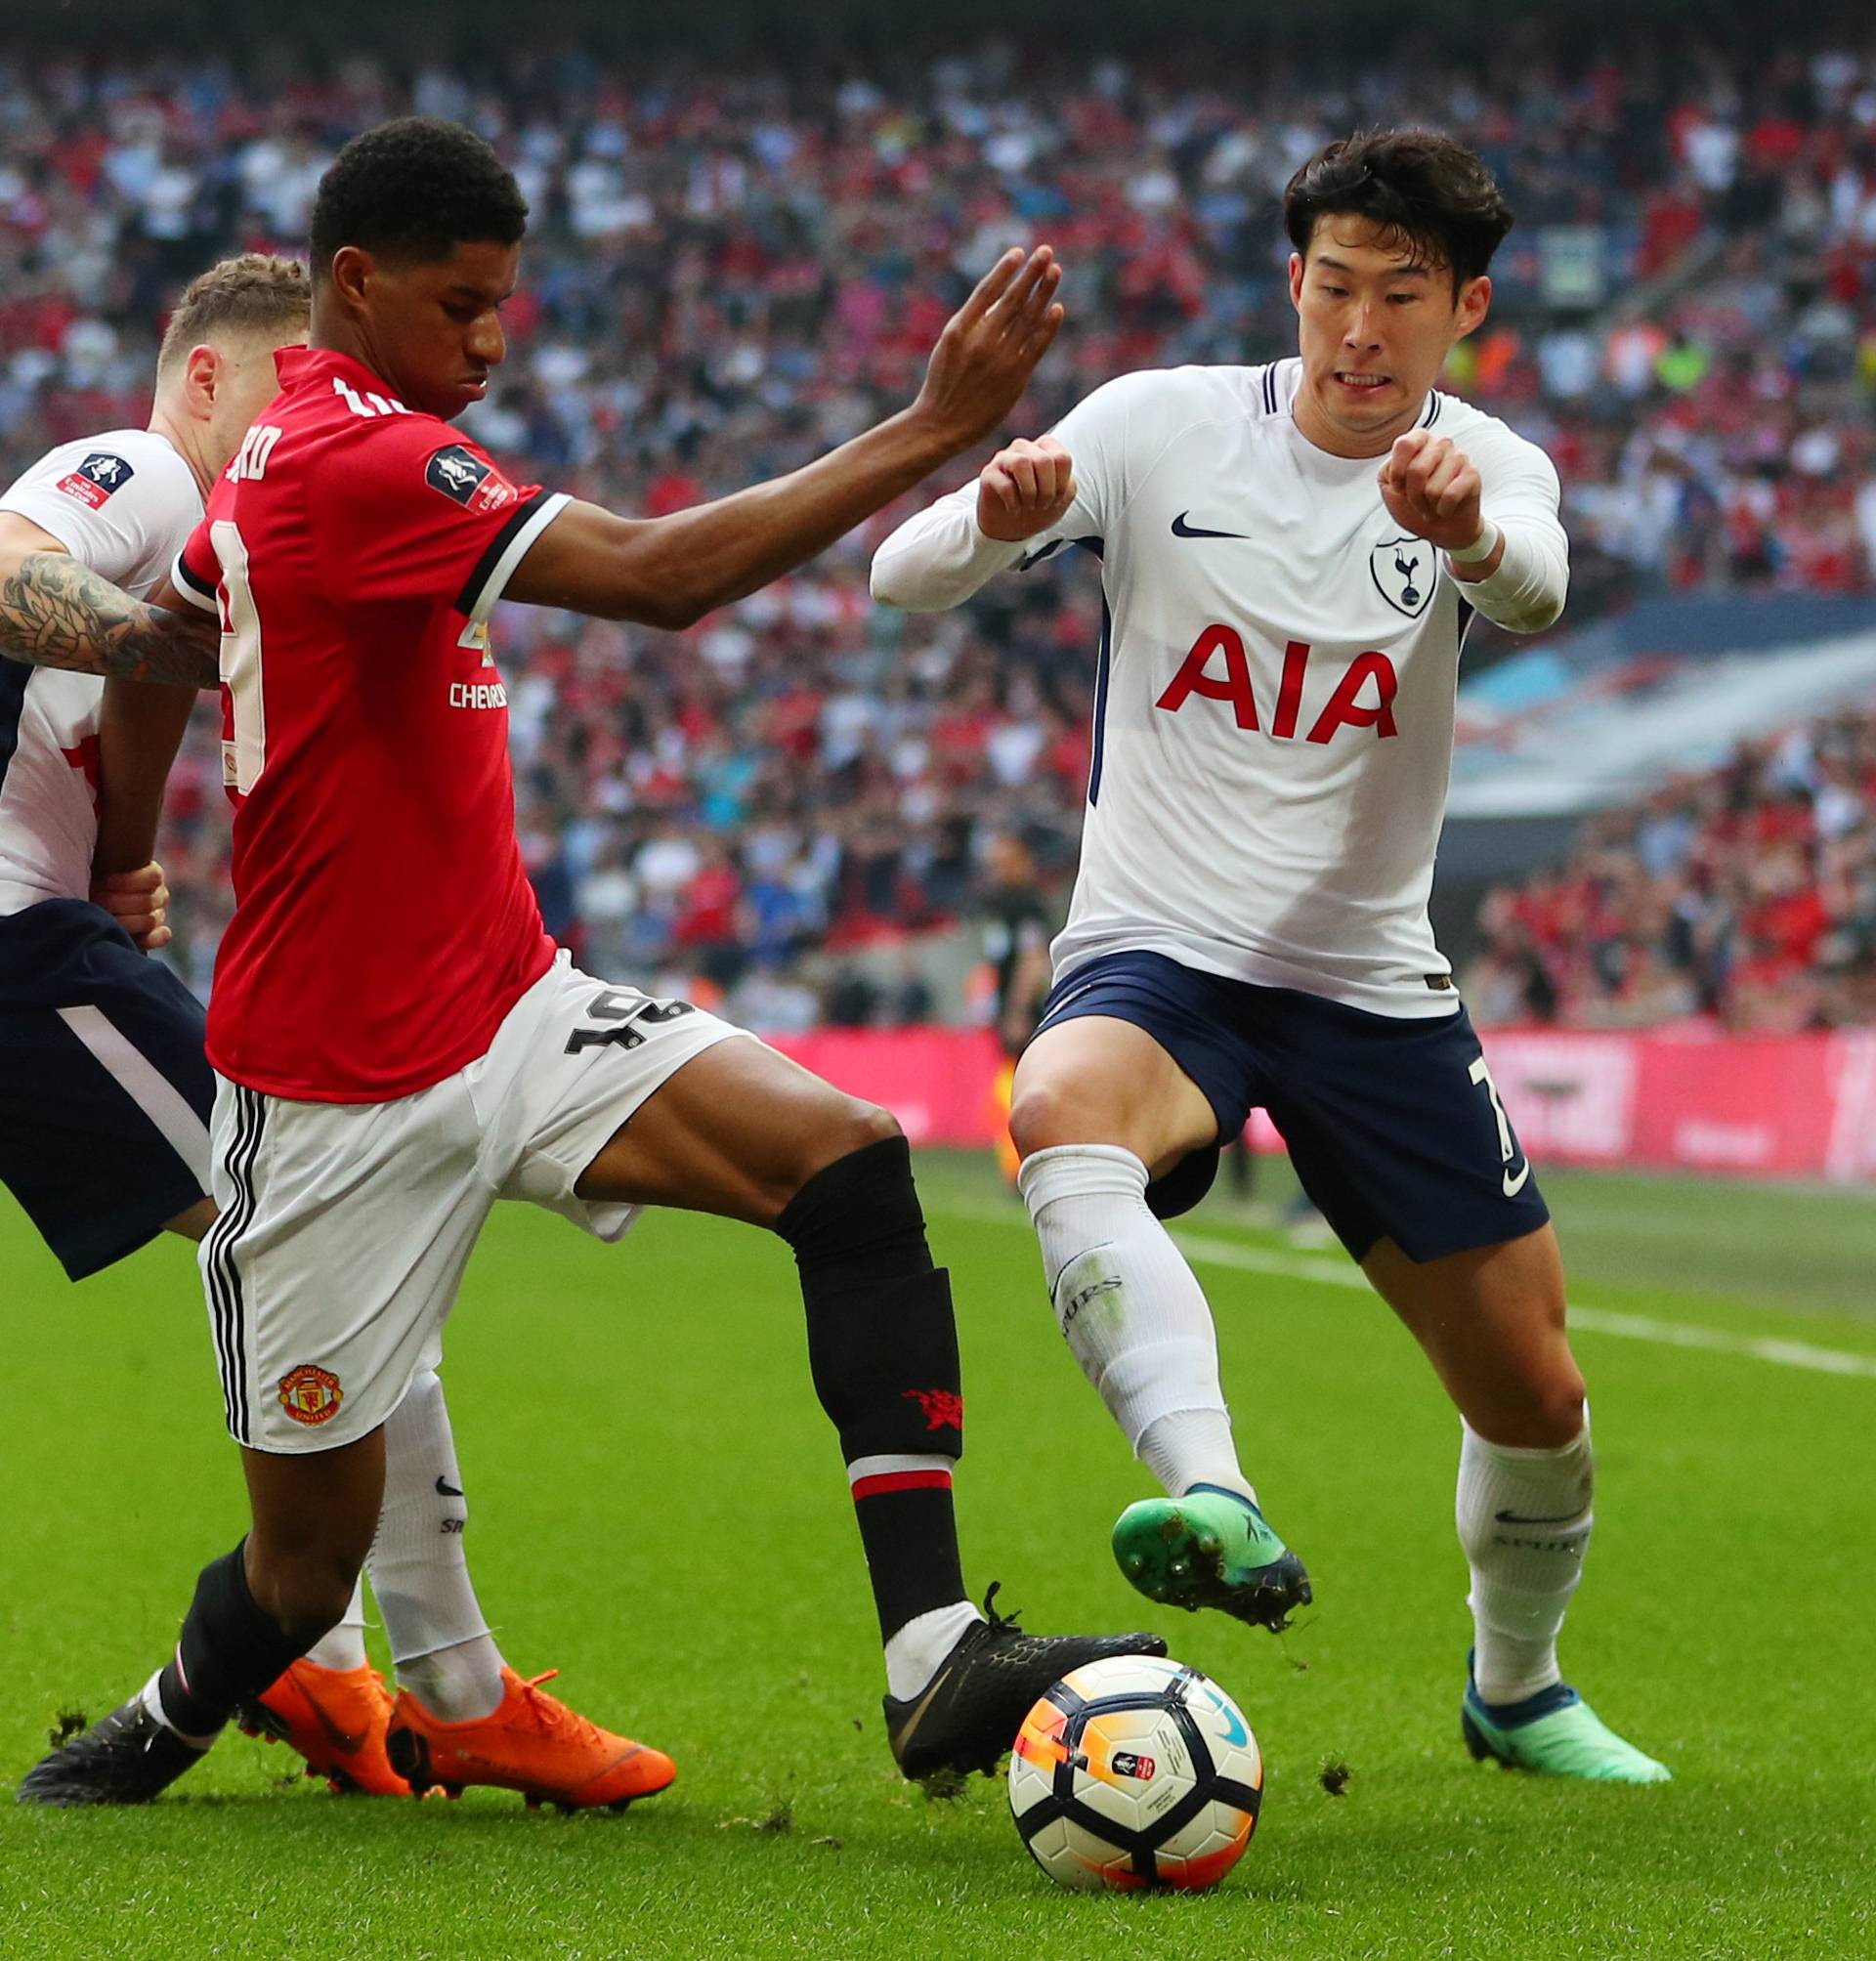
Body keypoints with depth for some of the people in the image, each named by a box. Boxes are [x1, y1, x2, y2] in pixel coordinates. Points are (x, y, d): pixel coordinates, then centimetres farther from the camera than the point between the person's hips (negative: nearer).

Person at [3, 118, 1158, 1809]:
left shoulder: (284, 449, 11)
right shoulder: (356, 457, -20)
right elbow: (655, 576, -29)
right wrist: (933, 430, -29)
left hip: (513, 1018, 8)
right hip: (344, 1089, -8)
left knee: (846, 1158, -18)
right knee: (309, 1561, 2)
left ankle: (934, 1658, -25)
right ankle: (159, 1732, 37)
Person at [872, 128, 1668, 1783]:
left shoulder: (1490, 469, -1)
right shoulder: (1165, 425, -4)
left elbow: (1536, 597, -27)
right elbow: (903, 579, -10)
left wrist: (1467, 528, -52)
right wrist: (998, 515, -35)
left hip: (1376, 989, 2)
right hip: (1156, 960, -2)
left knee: (1534, 1394, 6)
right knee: (1063, 1114, -38)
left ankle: (1517, 1687, 35)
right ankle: (1219, 1509, -55)